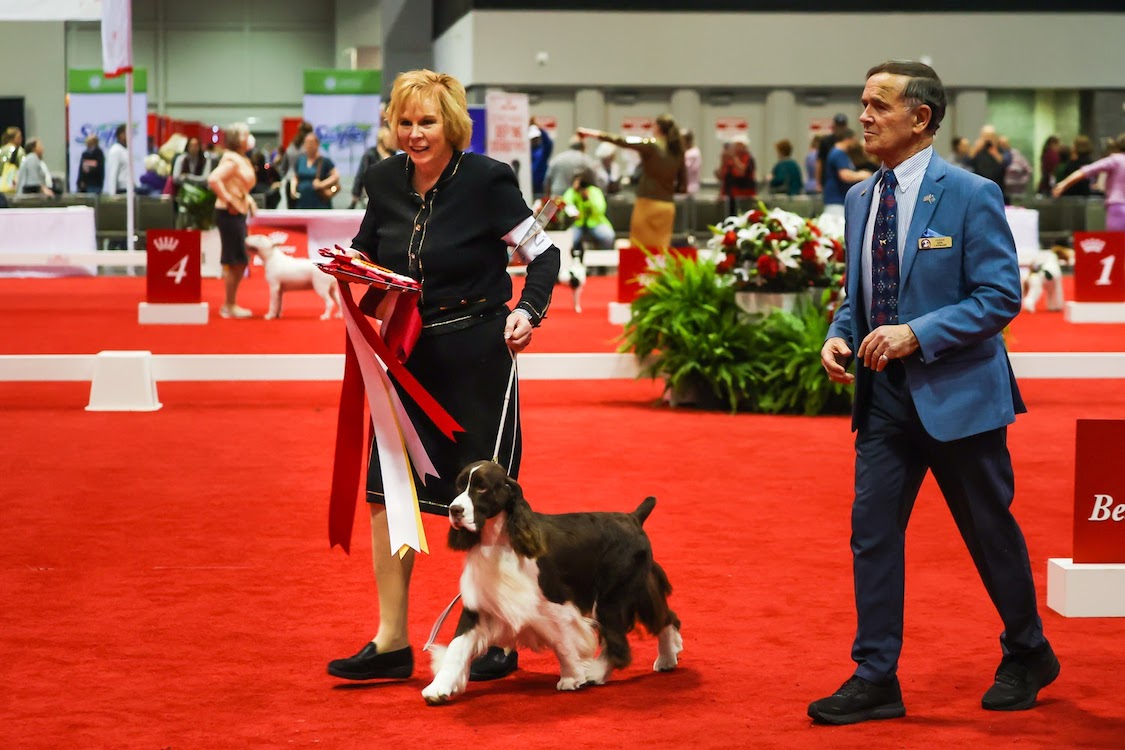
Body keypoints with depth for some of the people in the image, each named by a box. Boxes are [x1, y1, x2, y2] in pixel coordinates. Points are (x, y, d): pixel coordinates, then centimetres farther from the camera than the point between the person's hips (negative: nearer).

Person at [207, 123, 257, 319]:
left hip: (239, 213, 10)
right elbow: (213, 179, -28)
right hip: (230, 213, -10)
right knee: (234, 261, -6)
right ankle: (229, 306, 1)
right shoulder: (231, 159, -15)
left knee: (239, 262, 14)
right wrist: (227, 199, -22)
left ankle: (230, 305, 21)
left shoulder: (242, 160, 15)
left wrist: (248, 199, 13)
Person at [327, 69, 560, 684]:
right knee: (386, 492, 2)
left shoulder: (486, 180, -11)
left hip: (475, 356, -5)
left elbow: (544, 254, -4)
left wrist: (528, 311, -19)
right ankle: (391, 642, 11)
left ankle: (497, 639, 16)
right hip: (405, 355, 5)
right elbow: (366, 253, 17)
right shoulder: (384, 181, 3)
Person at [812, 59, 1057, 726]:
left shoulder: (971, 195, -12)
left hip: (957, 394, -6)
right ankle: (875, 678, 6)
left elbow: (1001, 297, -15)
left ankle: (1027, 656, 30)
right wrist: (840, 336, -3)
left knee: (990, 532, 9)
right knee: (872, 532, 0)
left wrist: (917, 333, -23)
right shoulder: (861, 198, 8)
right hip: (885, 396, 6)